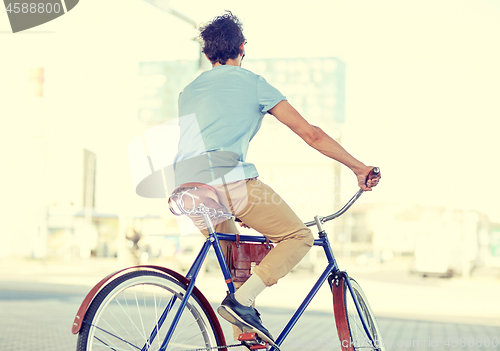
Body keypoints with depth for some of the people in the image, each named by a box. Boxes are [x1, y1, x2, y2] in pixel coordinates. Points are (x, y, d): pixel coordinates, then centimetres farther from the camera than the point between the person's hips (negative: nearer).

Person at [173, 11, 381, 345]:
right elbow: (310, 133, 6)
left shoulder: (189, 91, 25)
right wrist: (360, 167, 13)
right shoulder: (252, 83, 9)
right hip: (232, 182, -6)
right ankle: (242, 300, -9)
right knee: (300, 236, 6)